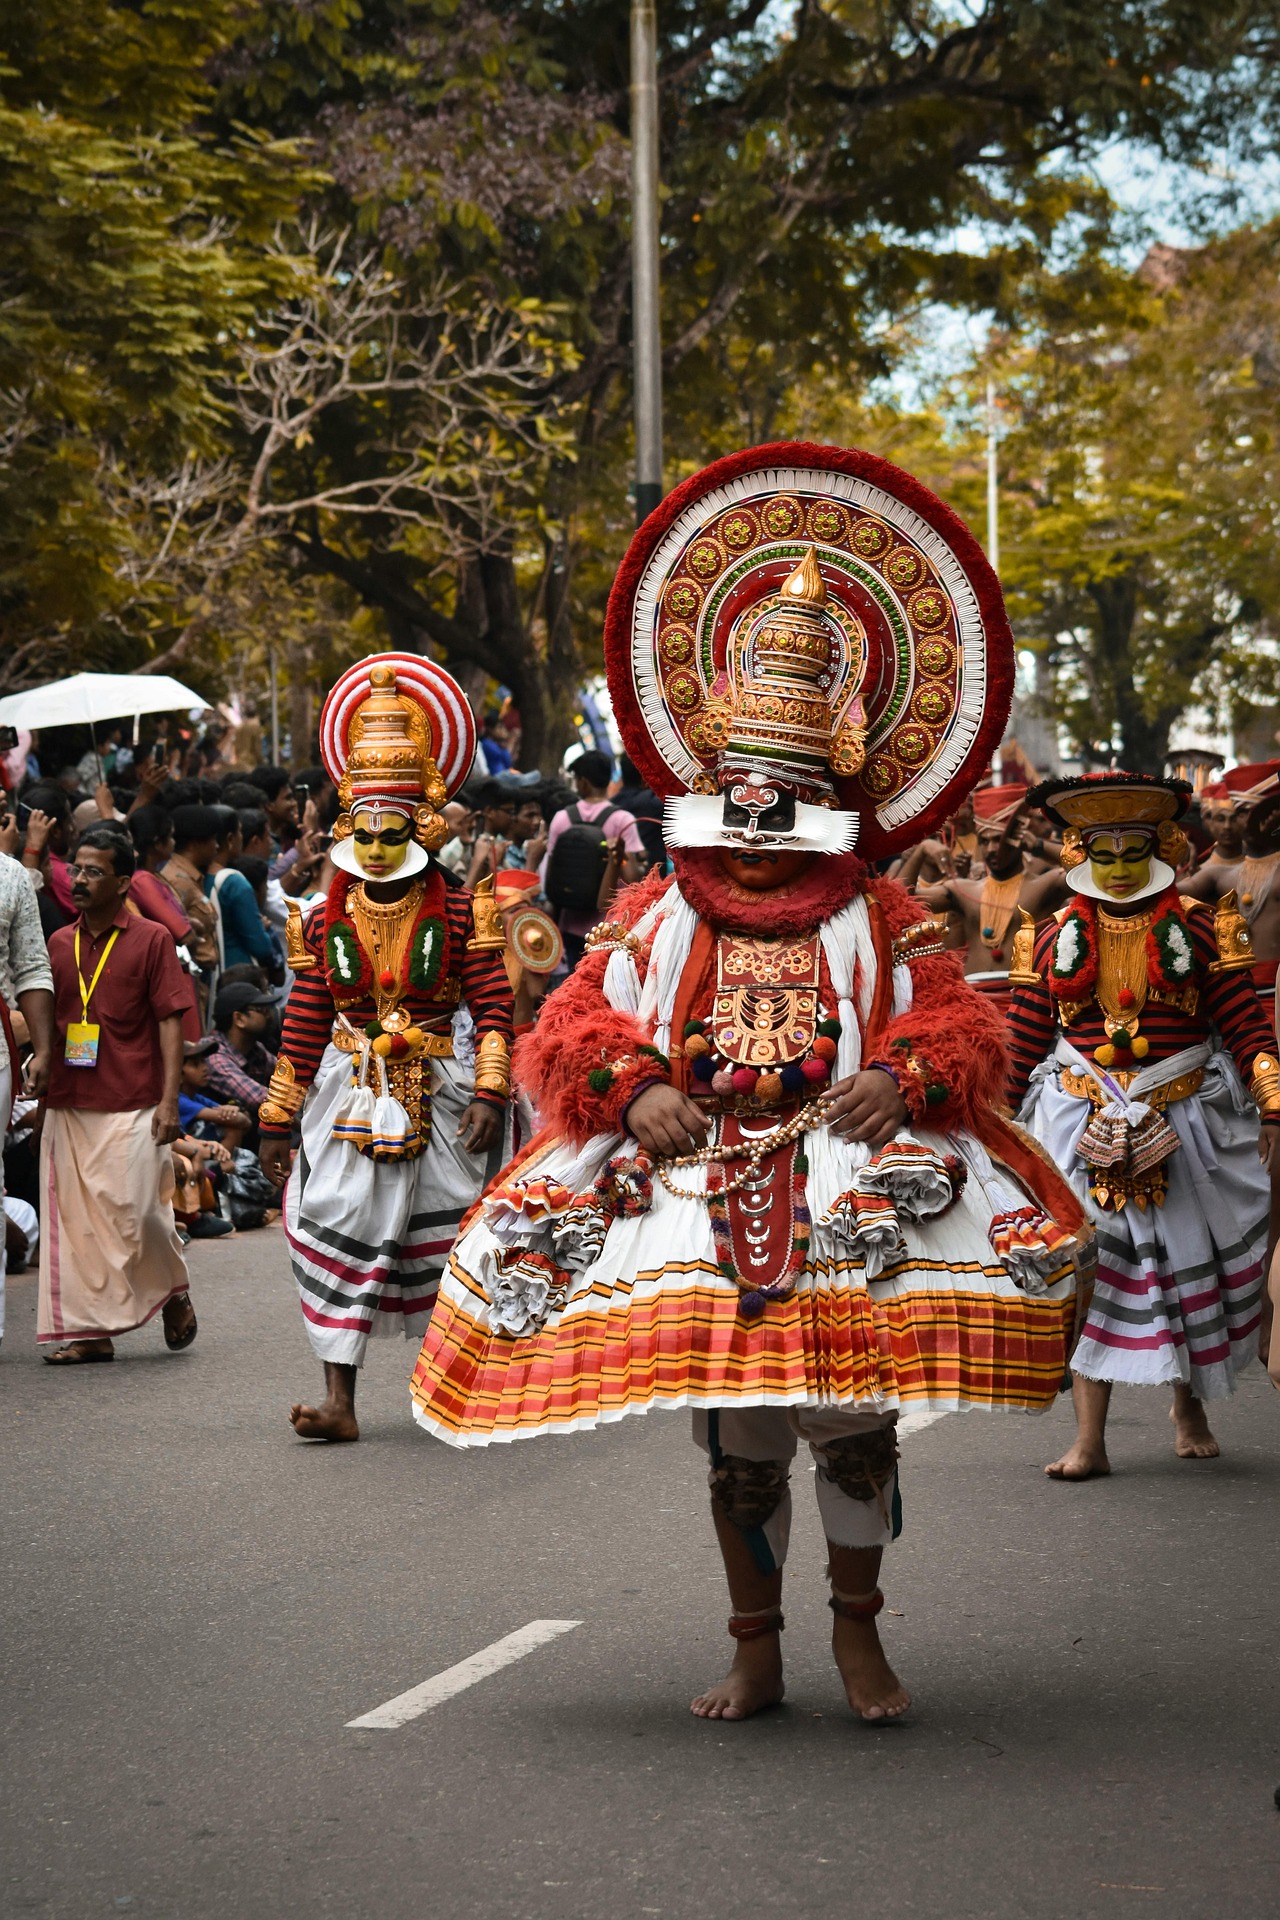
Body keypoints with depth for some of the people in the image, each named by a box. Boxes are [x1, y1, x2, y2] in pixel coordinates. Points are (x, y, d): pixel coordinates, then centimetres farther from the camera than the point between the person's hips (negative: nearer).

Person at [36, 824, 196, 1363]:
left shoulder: (150, 940, 0)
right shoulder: (59, 944, 12)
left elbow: (170, 1022, -3)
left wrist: (169, 1099, -10)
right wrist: (37, 1085, 12)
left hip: (132, 1106, -5)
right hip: (68, 1105, 5)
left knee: (134, 1213, -8)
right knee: (74, 1217, 0)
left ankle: (173, 1293, 19)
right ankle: (88, 1330, 6)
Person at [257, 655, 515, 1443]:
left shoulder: (461, 911, -5)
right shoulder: (326, 923, 3)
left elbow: (495, 1008, -7)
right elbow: (303, 1028, 8)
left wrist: (490, 1094, -18)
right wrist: (277, 1121, 9)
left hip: (440, 1092, -2)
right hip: (353, 1095, 2)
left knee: (445, 1234, 5)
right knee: (337, 1226, -7)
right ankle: (340, 1398, -8)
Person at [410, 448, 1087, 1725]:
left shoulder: (878, 923, 4)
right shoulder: (658, 918, 6)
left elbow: (963, 1031, 0)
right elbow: (572, 1033, 3)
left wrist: (906, 1078, -20)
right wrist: (632, 1092, -15)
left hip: (850, 1209, -1)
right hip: (697, 1200, 1)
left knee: (857, 1423, 2)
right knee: (735, 1445, 6)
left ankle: (857, 1634, 18)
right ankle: (755, 1653, 17)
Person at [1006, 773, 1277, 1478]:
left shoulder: (1199, 928, 1)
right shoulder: (1054, 938, 5)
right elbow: (1024, 1046, 11)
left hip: (1183, 1120, 0)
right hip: (1083, 1122, 0)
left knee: (1188, 1265, 10)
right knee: (1088, 1270, -7)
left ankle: (1189, 1408, 34)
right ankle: (1089, 1440, -7)